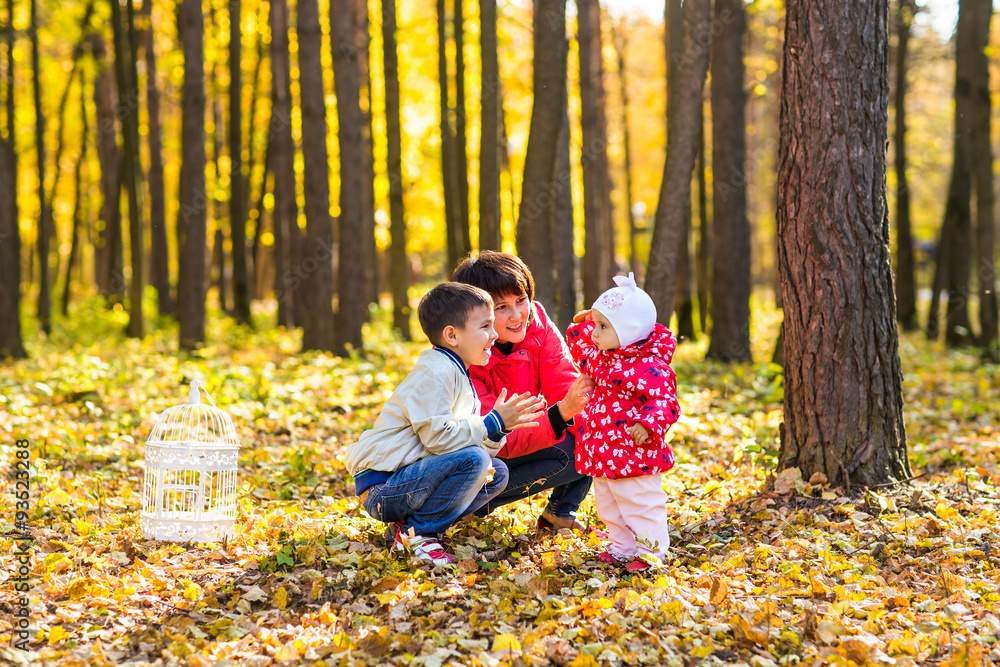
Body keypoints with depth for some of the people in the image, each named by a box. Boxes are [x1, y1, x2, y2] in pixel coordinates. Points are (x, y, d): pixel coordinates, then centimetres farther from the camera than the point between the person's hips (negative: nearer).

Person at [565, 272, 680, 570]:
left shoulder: (649, 367, -20)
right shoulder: (600, 355, 8)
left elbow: (664, 401, -24)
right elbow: (581, 351, 31)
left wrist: (648, 424, -39)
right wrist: (580, 327, 17)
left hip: (633, 453, -9)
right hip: (601, 452, 9)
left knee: (639, 503, -1)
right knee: (607, 503, 18)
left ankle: (651, 549, 10)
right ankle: (622, 547, 31)